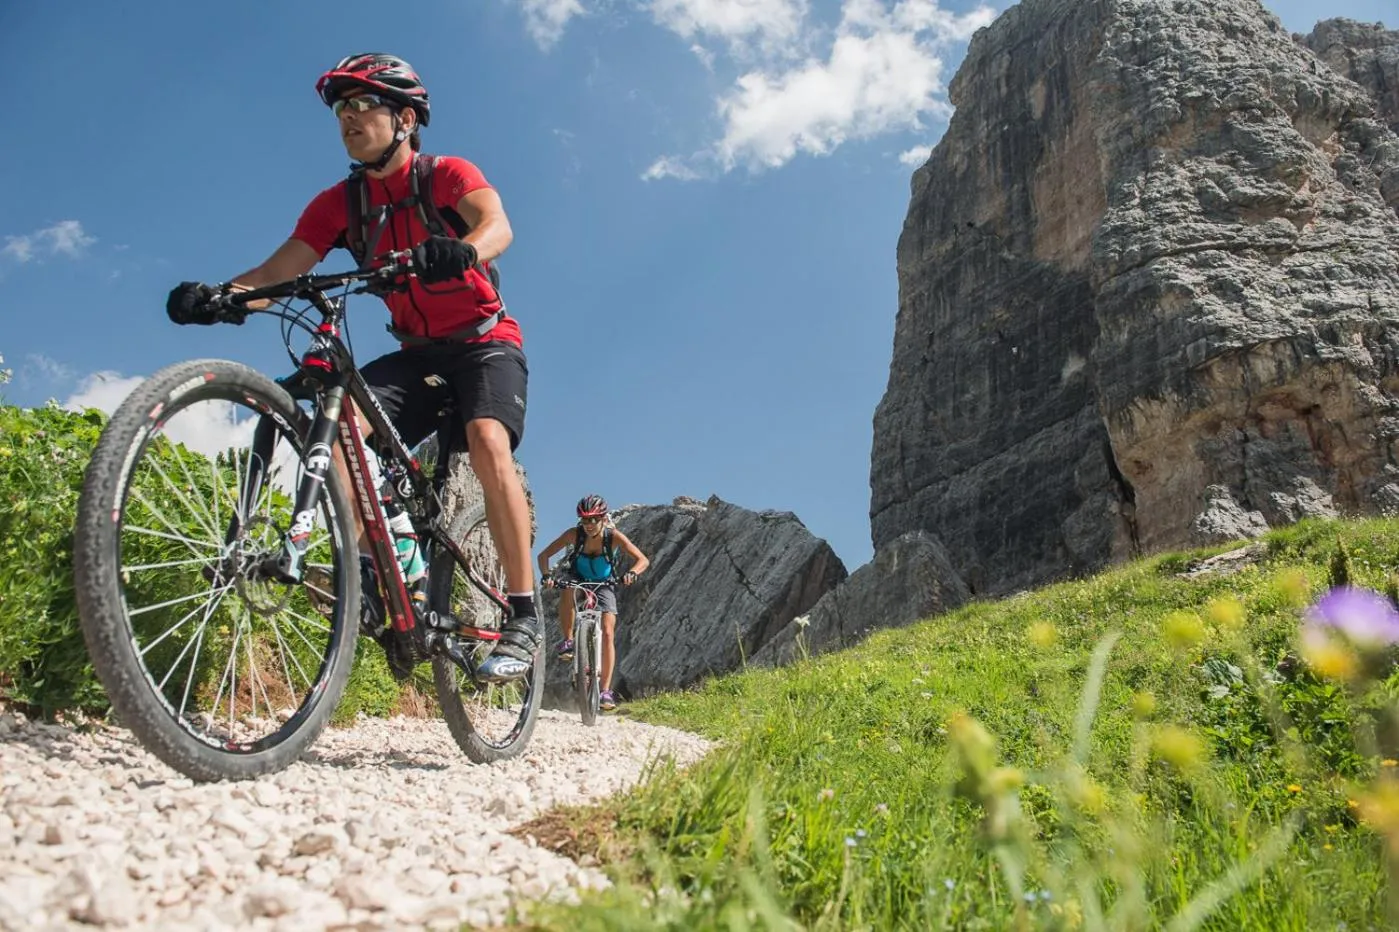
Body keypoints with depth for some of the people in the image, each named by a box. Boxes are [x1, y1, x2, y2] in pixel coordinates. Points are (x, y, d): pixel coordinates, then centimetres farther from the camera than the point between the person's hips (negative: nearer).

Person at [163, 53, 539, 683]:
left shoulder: (447, 175, -8)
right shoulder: (339, 203, 3)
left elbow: (496, 224, -29)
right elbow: (278, 271, -7)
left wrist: (463, 250, -54)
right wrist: (218, 295, -28)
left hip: (486, 341, -4)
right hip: (415, 353, 4)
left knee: (488, 444, -31)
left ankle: (523, 614, -25)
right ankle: (372, 578, -17)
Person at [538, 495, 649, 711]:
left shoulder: (614, 536, -26)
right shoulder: (574, 534, -24)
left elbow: (643, 560, -31)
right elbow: (544, 555, -21)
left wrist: (631, 573, -52)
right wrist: (546, 575, -41)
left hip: (603, 584, 0)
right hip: (577, 578, 1)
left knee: (607, 634, -13)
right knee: (567, 593, -37)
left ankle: (606, 691, -8)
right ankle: (568, 641, -18)